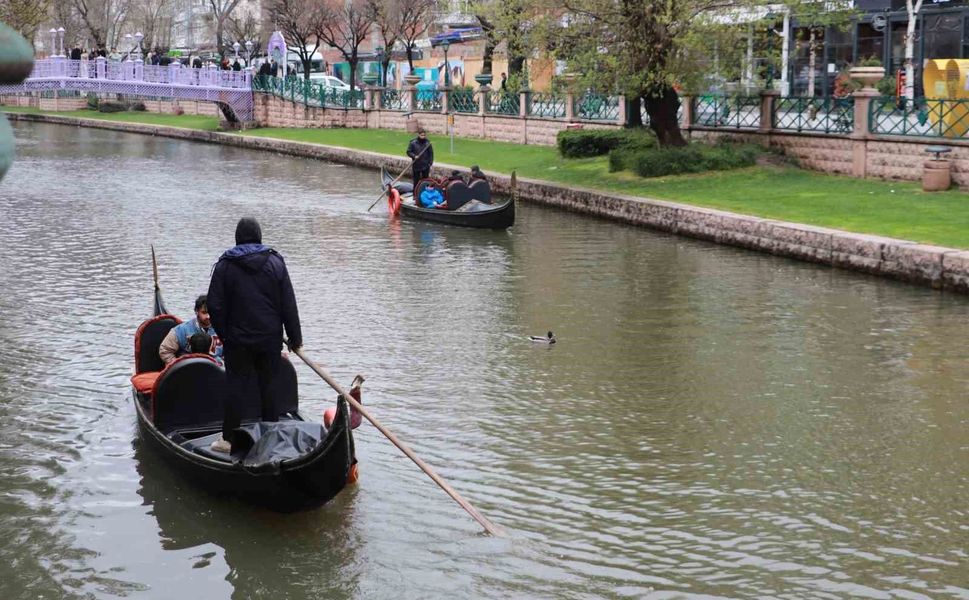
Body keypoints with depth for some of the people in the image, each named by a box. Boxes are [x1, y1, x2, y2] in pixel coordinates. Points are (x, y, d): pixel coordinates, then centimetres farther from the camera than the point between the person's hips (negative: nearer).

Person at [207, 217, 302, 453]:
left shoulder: (225, 265, -3)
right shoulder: (275, 262, -1)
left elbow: (215, 305, -3)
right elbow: (289, 304, 0)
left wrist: (224, 334, 8)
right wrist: (295, 337, 6)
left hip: (237, 339, -1)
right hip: (270, 338, 1)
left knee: (236, 386, 4)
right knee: (269, 386, 8)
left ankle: (228, 438, 5)